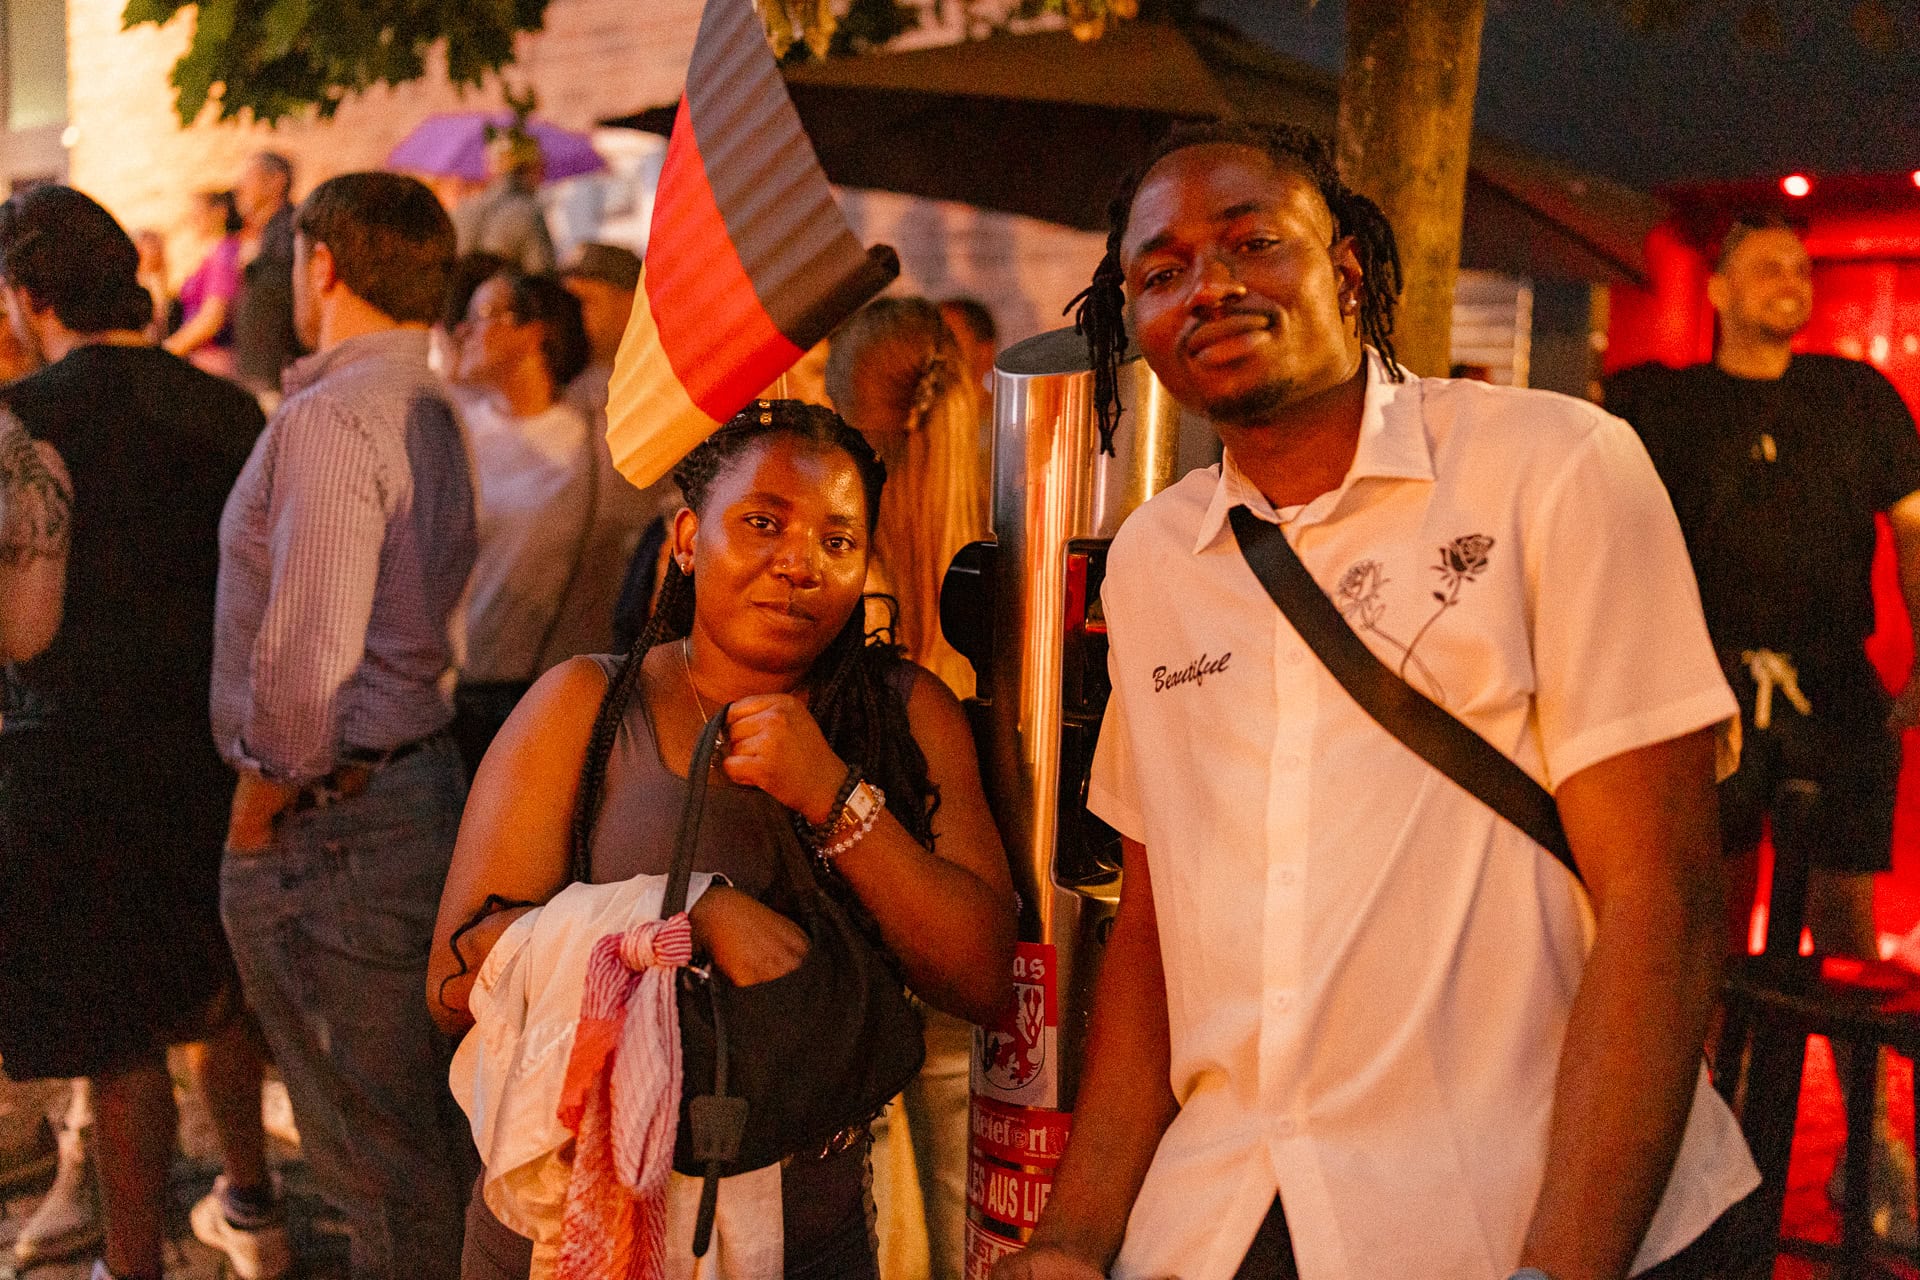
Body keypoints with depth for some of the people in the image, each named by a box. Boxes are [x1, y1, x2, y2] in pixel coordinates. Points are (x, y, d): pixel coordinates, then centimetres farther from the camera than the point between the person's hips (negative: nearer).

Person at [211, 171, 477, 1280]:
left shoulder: (331, 418, -17)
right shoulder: (434, 414, 13)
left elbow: (308, 659, -26)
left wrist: (263, 794, -11)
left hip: (330, 825, -10)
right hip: (422, 770, 10)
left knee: (383, 1161, 2)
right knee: (435, 1136, 21)